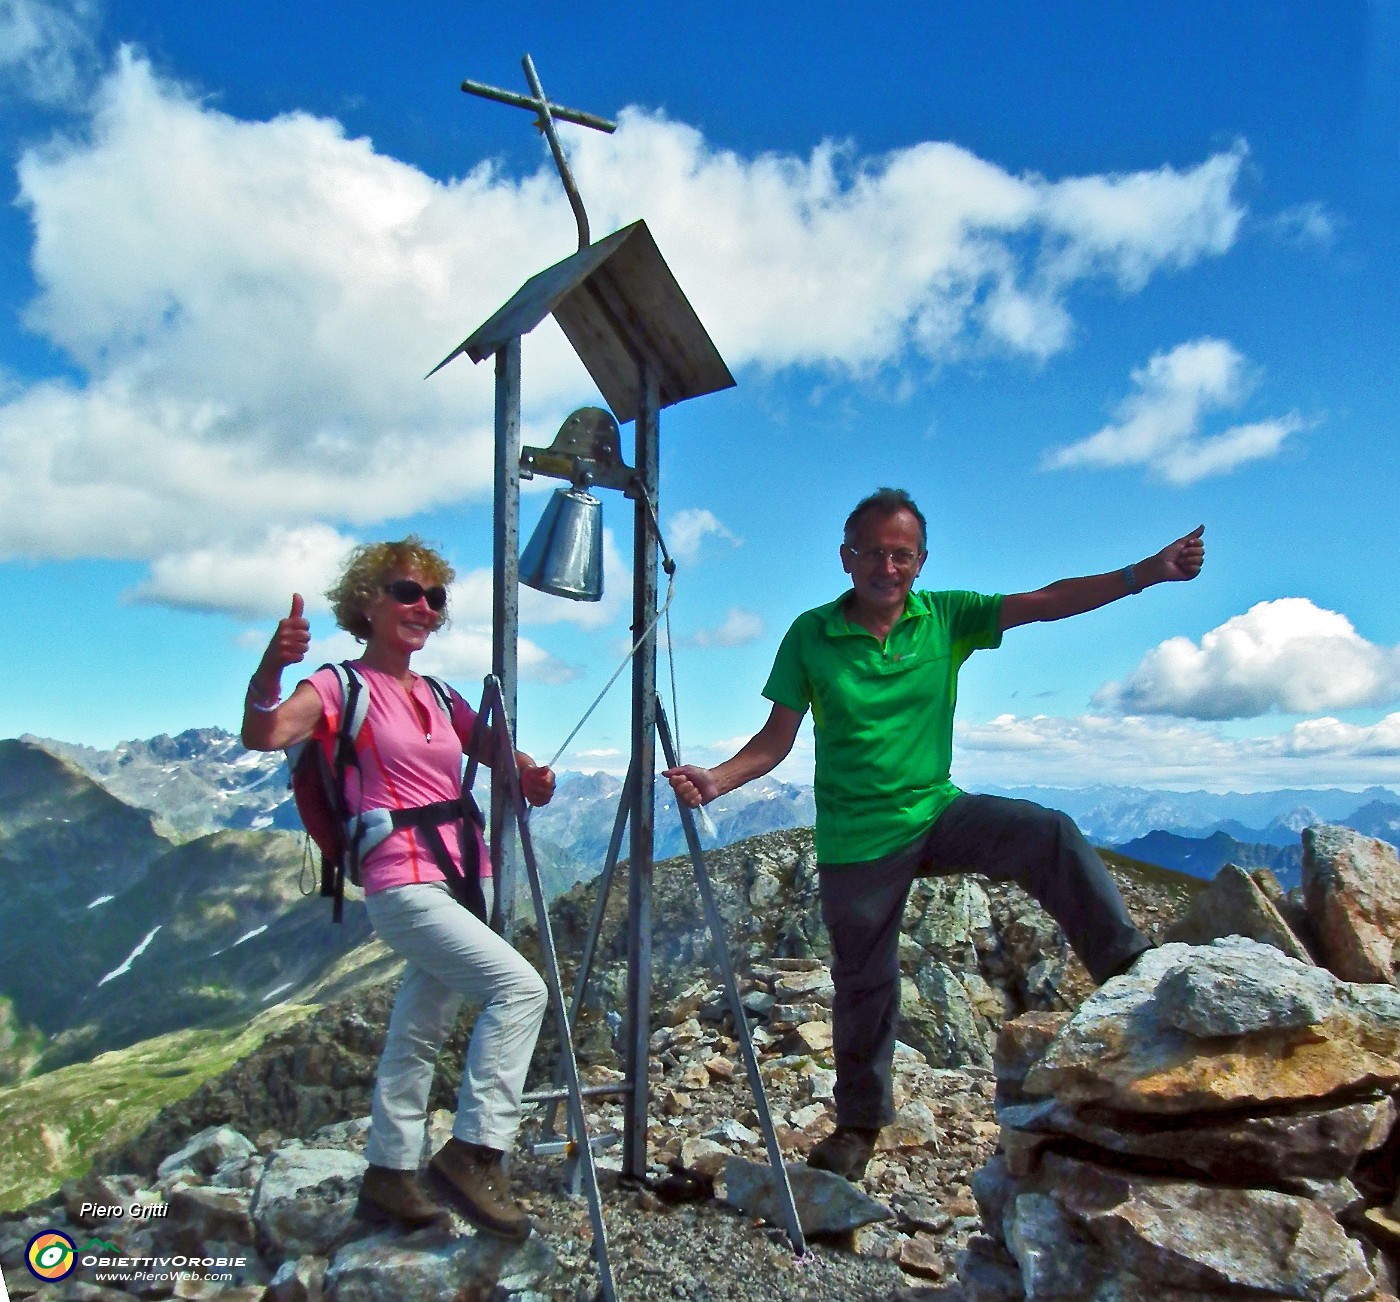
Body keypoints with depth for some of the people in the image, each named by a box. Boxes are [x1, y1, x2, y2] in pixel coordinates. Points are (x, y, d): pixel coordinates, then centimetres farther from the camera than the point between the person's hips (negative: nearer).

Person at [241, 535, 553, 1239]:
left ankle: (388, 1175, 30)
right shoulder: (341, 687, -3)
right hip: (404, 883, -7)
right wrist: (271, 666, -40)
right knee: (519, 985, -21)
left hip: (463, 878, 7)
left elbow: (498, 752, 16)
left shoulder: (441, 699, 17)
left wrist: (530, 775, -8)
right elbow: (263, 735, -20)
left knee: (419, 1035, 15)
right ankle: (473, 1152, -11)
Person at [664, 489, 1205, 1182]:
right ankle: (859, 1122, 32)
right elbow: (777, 738, -6)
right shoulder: (810, 635, -7)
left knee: (1051, 836, -24)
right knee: (864, 982, 10)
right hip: (857, 839, -1)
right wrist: (716, 779, -23)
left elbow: (1048, 601, -11)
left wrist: (1147, 572, -22)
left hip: (938, 812, 2)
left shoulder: (947, 617, -3)